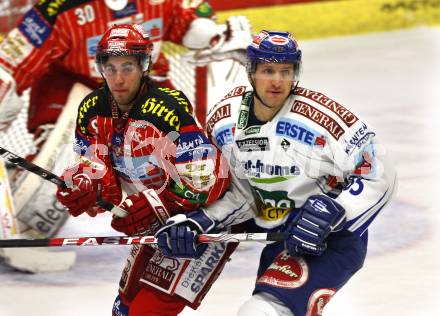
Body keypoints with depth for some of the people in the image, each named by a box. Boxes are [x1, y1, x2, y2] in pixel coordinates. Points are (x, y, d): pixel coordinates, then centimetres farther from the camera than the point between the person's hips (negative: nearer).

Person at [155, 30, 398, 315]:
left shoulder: (321, 117, -21)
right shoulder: (223, 121, -3)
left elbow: (379, 177, -17)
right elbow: (237, 192, 8)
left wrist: (327, 213, -27)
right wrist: (198, 222, -8)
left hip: (331, 241, -7)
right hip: (274, 241, 7)